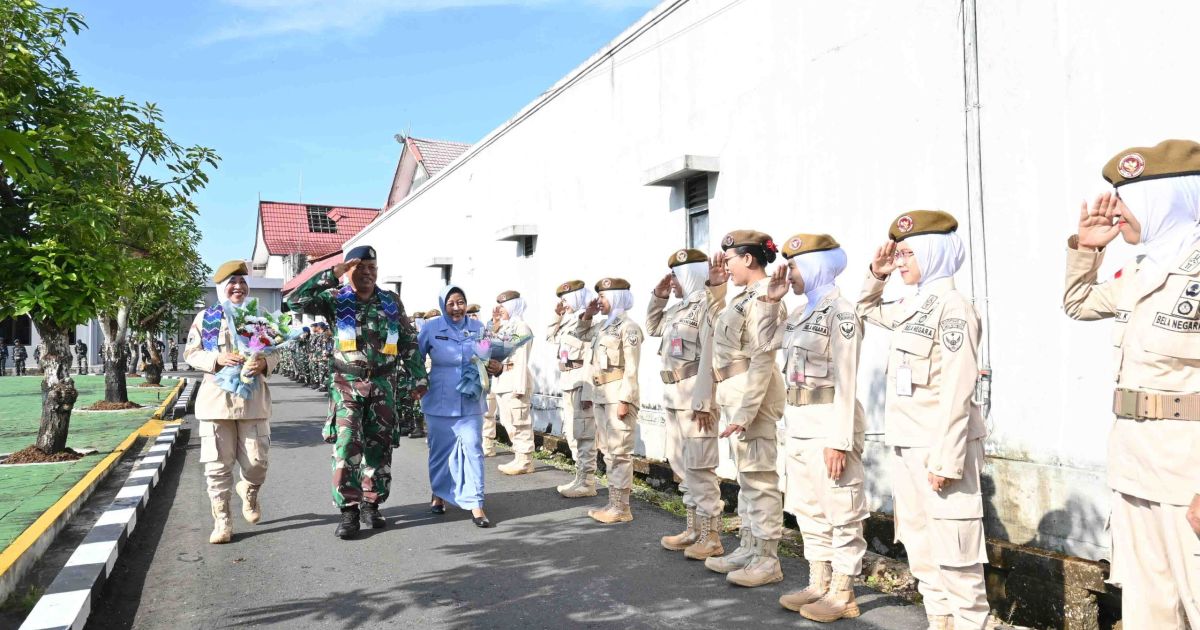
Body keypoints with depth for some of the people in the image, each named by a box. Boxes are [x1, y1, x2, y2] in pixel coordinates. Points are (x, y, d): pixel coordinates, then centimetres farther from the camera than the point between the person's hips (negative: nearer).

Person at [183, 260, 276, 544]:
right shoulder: (205, 318, 6)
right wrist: (217, 358, -14)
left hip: (253, 399, 1)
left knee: (257, 460, 1)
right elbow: (191, 353, 4)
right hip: (216, 398, -1)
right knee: (218, 464, 0)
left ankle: (249, 491, 35)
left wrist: (264, 362, -10)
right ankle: (222, 521, 10)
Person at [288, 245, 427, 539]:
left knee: (379, 446, 7)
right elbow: (296, 301, -17)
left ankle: (371, 504, 20)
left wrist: (416, 378, 5)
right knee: (347, 445, -10)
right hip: (346, 384, -3)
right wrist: (332, 274, -17)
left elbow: (409, 343, 10)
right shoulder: (336, 299, -2)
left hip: (381, 385, 3)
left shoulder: (391, 302, 6)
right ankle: (348, 511, -1)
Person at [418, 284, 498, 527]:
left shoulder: (477, 328, 2)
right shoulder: (431, 327, -4)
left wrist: (496, 368, -11)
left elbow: (488, 359, 10)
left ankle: (475, 503, 1)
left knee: (473, 449, -4)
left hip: (470, 401, 1)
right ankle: (438, 493, 33)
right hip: (440, 402, -1)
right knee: (440, 449, 11)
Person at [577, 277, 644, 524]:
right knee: (608, 451, 12)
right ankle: (614, 502, 19)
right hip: (601, 395, 9)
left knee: (620, 452, -6)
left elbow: (631, 368, -15)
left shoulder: (628, 326, -10)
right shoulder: (603, 326, 13)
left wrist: (624, 400, -20)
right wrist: (588, 314, 16)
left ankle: (621, 508, -1)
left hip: (619, 395, -9)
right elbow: (583, 335, 33)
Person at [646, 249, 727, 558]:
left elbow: (710, 356, -19)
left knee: (699, 467, -5)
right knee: (681, 465, 15)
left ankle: (712, 538, 5)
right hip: (674, 396, 9)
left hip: (695, 396, -9)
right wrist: (658, 296, 17)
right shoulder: (678, 309, 15)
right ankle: (694, 530, 26)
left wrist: (702, 402, -23)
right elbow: (652, 328, 33)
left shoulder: (708, 303, -11)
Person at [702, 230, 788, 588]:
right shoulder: (746, 297, 14)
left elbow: (762, 360, -19)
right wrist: (715, 284, 21)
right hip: (735, 394, 10)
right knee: (745, 474, 15)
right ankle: (749, 548, 26)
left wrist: (744, 411, -22)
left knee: (759, 475, -3)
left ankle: (767, 560, 6)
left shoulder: (764, 299, -14)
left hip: (753, 393, -10)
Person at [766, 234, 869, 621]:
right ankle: (819, 584, 28)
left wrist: (839, 441, -20)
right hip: (799, 426, 9)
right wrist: (771, 301, 14)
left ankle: (842, 594, 14)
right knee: (809, 512, 16)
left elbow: (845, 383, -16)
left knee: (840, 513, 3)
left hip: (829, 425, -9)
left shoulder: (840, 312, -12)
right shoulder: (802, 313, 12)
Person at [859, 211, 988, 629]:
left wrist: (945, 459, -21)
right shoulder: (913, 307, 12)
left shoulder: (952, 306, -12)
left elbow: (957, 391, -18)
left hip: (939, 445, -9)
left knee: (953, 547, -1)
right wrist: (876, 275, 15)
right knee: (920, 545, 16)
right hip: (906, 445, 9)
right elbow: (868, 311, 34)